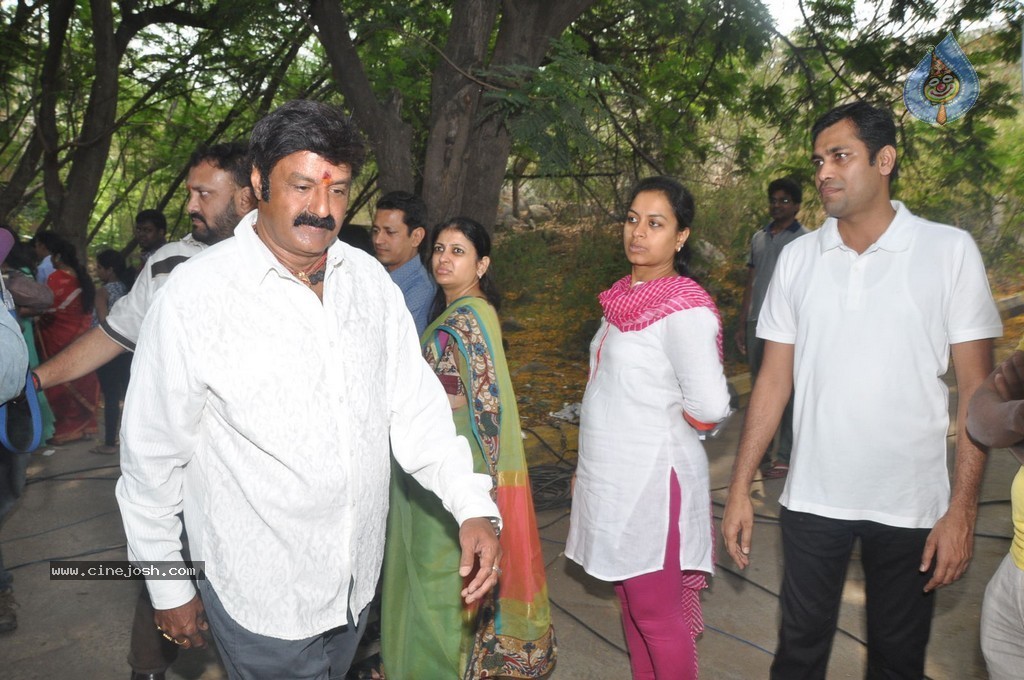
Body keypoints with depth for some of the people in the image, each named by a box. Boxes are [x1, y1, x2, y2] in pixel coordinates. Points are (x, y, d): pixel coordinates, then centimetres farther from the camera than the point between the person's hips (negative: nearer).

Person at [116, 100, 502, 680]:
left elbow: (414, 404, -3)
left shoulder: (370, 279, -4)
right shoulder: (196, 295, -18)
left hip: (359, 577, 5)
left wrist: (474, 505, -15)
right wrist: (169, 590, -2)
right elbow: (152, 457, -10)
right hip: (259, 594, -5)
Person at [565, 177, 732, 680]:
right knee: (631, 599, 20)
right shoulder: (624, 296, 6)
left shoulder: (685, 308, -18)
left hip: (652, 478, -8)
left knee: (657, 613, 7)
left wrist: (661, 428, -6)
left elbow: (708, 408, -25)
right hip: (611, 475, 8)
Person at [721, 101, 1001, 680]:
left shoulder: (950, 251, -5)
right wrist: (740, 487, 0)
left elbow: (976, 388, -4)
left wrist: (963, 509, -9)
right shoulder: (798, 258, 1)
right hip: (812, 499, 2)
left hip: (911, 503, -1)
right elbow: (775, 380, 3)